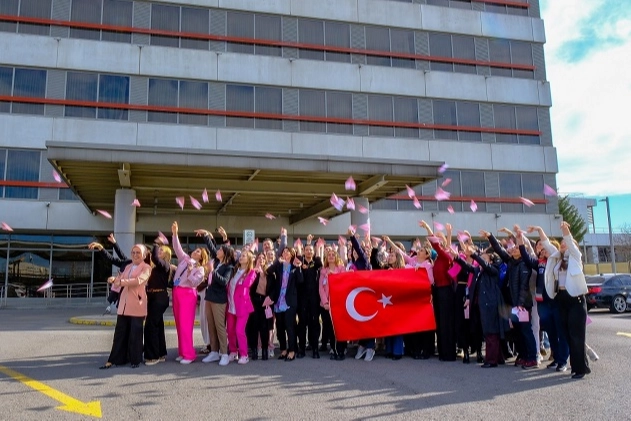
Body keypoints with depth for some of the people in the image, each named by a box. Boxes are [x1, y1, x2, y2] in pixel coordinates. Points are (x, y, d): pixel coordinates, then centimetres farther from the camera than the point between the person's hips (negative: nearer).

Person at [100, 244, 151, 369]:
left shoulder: (146, 268, -2)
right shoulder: (128, 267, 19)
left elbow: (138, 280, -18)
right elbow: (120, 279, 11)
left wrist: (121, 282, -23)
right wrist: (115, 280, -12)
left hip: (137, 304, -6)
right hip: (124, 304, 6)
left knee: (135, 334, 1)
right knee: (119, 332, 6)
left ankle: (135, 360, 13)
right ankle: (114, 360, 12)